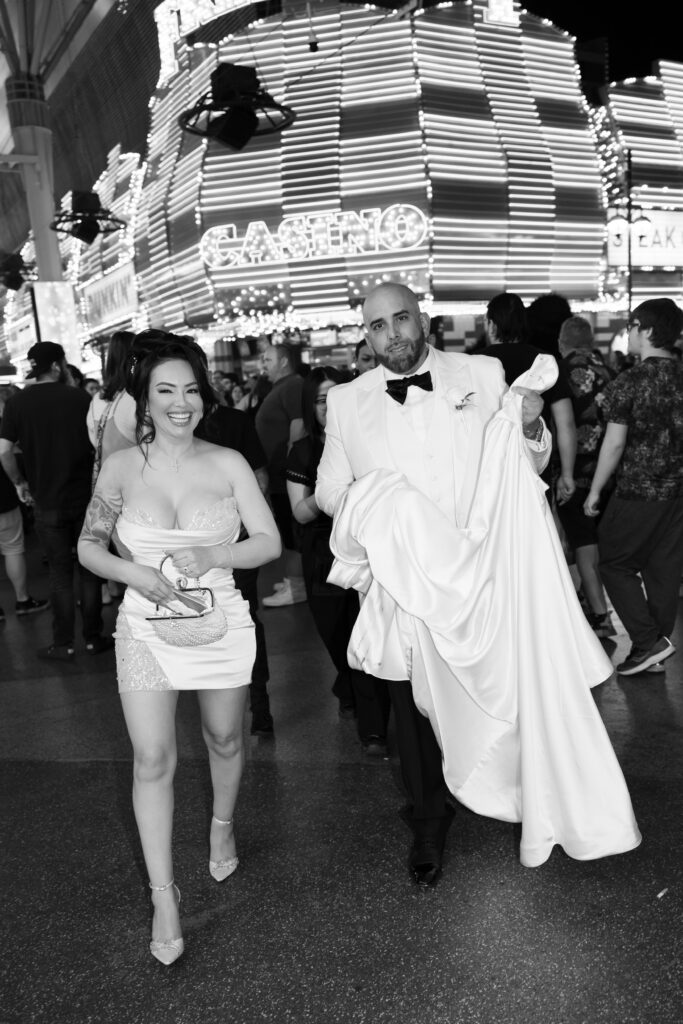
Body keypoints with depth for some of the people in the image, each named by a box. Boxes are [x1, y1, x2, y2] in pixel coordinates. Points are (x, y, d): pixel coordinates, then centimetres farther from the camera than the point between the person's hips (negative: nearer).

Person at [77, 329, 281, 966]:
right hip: (146, 627, 0)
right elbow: (88, 546, 3)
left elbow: (269, 542, -5)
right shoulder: (121, 467, -4)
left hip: (221, 623, 1)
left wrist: (211, 555, -21)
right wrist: (135, 574, -15)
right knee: (152, 758, -2)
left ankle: (222, 825, 48)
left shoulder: (227, 464, -6)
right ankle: (163, 894, 14)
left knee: (224, 739, 17)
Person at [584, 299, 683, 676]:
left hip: (638, 490, -6)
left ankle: (648, 641, 1)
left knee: (615, 563, 9)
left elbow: (614, 445, -11)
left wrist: (595, 492, -1)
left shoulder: (628, 383, -12)